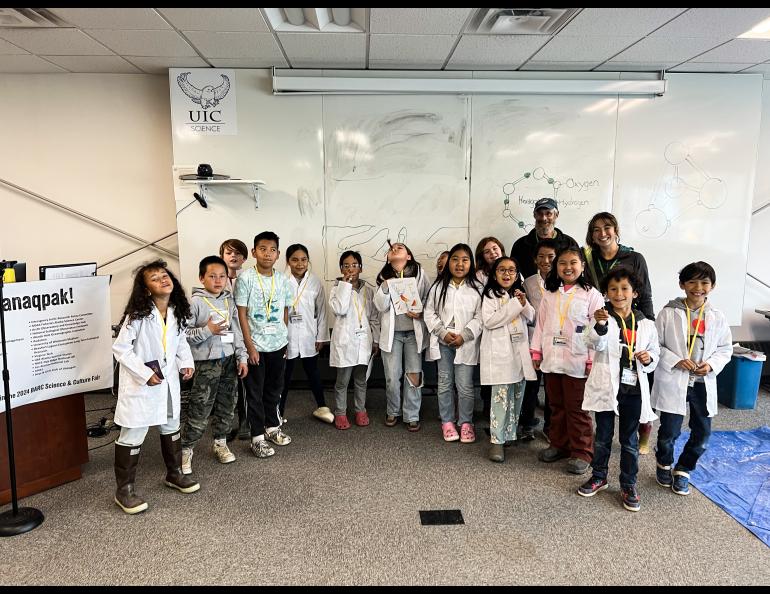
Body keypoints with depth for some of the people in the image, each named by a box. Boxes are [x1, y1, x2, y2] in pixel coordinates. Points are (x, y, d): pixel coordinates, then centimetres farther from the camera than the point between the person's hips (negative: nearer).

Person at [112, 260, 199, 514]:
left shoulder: (176, 313, 1)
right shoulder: (138, 315, -18)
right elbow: (120, 349, -16)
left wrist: (186, 362, -2)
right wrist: (144, 374, -19)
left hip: (168, 381, 7)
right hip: (139, 385, -7)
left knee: (171, 428, 21)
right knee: (132, 436, 3)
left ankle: (174, 474, 40)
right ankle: (124, 490, 18)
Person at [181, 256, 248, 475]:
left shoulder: (229, 300, 7)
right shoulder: (195, 302, -10)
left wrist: (241, 357, 7)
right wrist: (207, 330, -22)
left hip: (228, 360, 6)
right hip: (206, 363, -6)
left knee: (226, 406, 14)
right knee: (199, 410, -3)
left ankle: (220, 443, 31)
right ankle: (185, 450, 13)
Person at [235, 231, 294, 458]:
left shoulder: (282, 280, 3)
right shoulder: (246, 278, -9)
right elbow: (241, 314, -10)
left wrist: (285, 339, 9)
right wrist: (249, 346, -12)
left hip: (278, 344, 4)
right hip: (256, 345, -4)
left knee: (274, 388, 17)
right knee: (255, 392, 5)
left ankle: (272, 427, 33)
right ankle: (257, 437, 15)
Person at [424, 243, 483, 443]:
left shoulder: (477, 288, -1)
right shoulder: (438, 287, 2)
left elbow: (479, 317, -3)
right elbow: (430, 313, 2)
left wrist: (464, 336, -13)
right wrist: (443, 333, -9)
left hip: (466, 343, -1)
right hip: (443, 342, 2)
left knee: (465, 385, 0)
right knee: (445, 383, 9)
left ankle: (466, 423, 17)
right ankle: (447, 422, 21)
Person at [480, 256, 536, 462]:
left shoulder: (519, 294, 16)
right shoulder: (490, 295, -3)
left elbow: (531, 318, 15)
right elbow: (488, 321, -15)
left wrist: (524, 304, -6)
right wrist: (515, 306, -16)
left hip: (519, 350, 6)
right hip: (500, 351, -6)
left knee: (517, 394, 10)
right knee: (501, 396, -9)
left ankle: (510, 433, 24)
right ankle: (497, 440, -4)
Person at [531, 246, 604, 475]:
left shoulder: (591, 294, -5)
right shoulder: (549, 294, 9)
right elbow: (541, 324, 12)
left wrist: (592, 360, -11)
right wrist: (536, 351, 8)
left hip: (577, 362, -5)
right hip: (551, 360, 5)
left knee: (577, 409, 3)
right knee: (556, 405, 16)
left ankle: (581, 452, 16)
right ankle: (558, 445, 30)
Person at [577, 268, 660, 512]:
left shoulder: (645, 324, 2)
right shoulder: (602, 318, -7)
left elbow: (655, 351, 14)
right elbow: (596, 344, -24)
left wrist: (649, 358, -9)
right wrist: (600, 325, -44)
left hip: (633, 389, 2)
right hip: (606, 387, -1)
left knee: (629, 439, 12)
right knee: (603, 436, 13)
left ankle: (628, 485, 26)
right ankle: (599, 477, 32)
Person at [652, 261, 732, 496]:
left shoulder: (717, 317, 2)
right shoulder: (669, 313, -7)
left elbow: (725, 348, 9)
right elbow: (655, 345, -4)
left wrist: (712, 364, -9)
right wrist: (676, 361, -18)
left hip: (703, 383, 3)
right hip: (673, 382, -3)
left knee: (702, 433, 9)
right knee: (669, 431, 2)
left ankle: (683, 470, 32)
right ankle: (664, 464, 33)